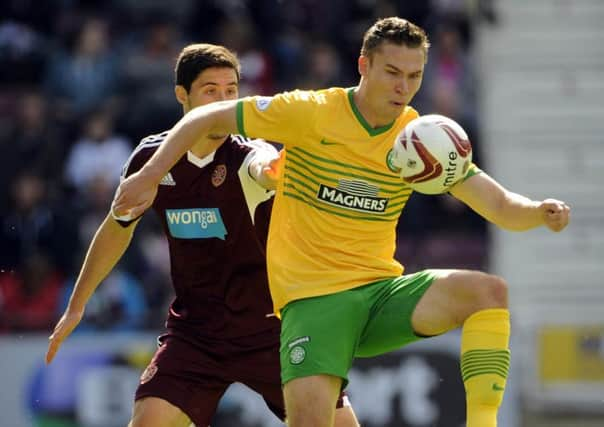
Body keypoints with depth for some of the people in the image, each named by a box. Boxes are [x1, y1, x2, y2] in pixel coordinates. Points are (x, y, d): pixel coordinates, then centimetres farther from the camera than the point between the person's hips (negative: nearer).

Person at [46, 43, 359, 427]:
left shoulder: (248, 155, -16)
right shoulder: (151, 158, -5)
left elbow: (264, 168, -43)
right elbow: (118, 228, 14)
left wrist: (276, 171, -68)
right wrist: (77, 306, 20)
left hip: (270, 327, -2)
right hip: (194, 332, 2)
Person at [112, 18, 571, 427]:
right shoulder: (310, 113, -7)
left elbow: (501, 207, 1)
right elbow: (208, 118, 1)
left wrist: (540, 211, -21)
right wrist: (149, 176, -8)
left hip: (383, 291, 4)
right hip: (313, 297, -4)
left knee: (489, 290, -22)